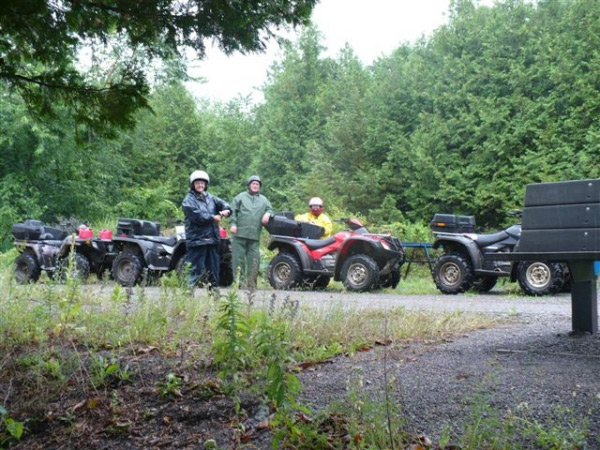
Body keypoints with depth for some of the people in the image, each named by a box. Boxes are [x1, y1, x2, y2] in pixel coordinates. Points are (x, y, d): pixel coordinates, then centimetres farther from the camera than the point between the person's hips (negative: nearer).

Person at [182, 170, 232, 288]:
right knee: (196, 269, -8)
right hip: (196, 240, -7)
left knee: (213, 268, 14)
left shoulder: (210, 198, 16)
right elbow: (197, 216, -18)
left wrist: (226, 210, -15)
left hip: (212, 239, 7)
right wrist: (213, 217, -12)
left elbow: (223, 203, 8)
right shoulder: (188, 200, -5)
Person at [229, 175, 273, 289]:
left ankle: (251, 283, 8)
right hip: (240, 233, -3)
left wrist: (268, 214, -3)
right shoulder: (241, 197, 9)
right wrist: (233, 224, -9)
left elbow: (270, 210, 20)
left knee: (254, 259, 2)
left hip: (255, 236, 3)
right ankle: (239, 282, 2)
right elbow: (233, 211, 3)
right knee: (239, 258, -3)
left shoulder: (263, 200, 19)